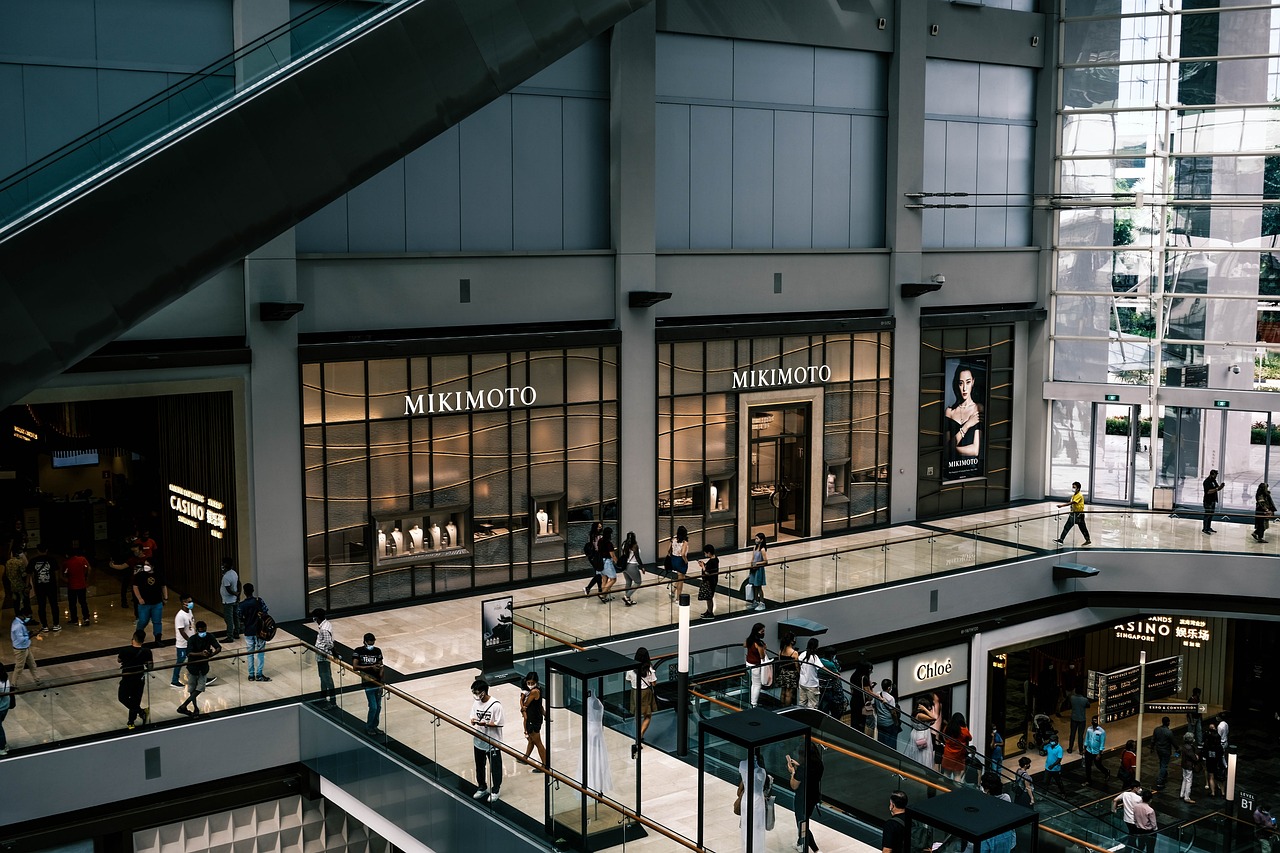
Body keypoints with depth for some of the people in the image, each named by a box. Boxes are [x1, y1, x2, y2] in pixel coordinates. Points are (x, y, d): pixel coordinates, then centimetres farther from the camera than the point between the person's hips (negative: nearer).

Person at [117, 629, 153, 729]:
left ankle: (141, 711, -2)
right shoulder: (147, 651, -13)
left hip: (127, 679, -4)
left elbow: (118, 660, -3)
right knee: (135, 700, 17)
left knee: (122, 698, 15)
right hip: (140, 679, 4)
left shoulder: (126, 650, -20)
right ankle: (131, 723, 27)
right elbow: (150, 666, -8)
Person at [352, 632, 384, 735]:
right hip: (368, 683, -5)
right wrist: (371, 667, -19)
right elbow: (355, 667, -13)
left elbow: (380, 665, 11)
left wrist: (380, 671, -12)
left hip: (378, 682, 5)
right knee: (373, 707, -7)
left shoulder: (377, 651, 5)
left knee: (378, 707, 10)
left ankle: (374, 727, 26)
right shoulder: (358, 651, -7)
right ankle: (368, 728, 11)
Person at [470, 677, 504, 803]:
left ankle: (495, 790, 27)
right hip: (478, 741, 6)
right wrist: (473, 721, -15)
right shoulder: (476, 702, -3)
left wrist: (485, 724, -29)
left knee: (495, 768, 10)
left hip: (493, 743, -6)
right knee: (479, 766, 20)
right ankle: (482, 788, 39)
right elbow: (473, 716, 8)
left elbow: (499, 724, -17)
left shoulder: (496, 705, -22)